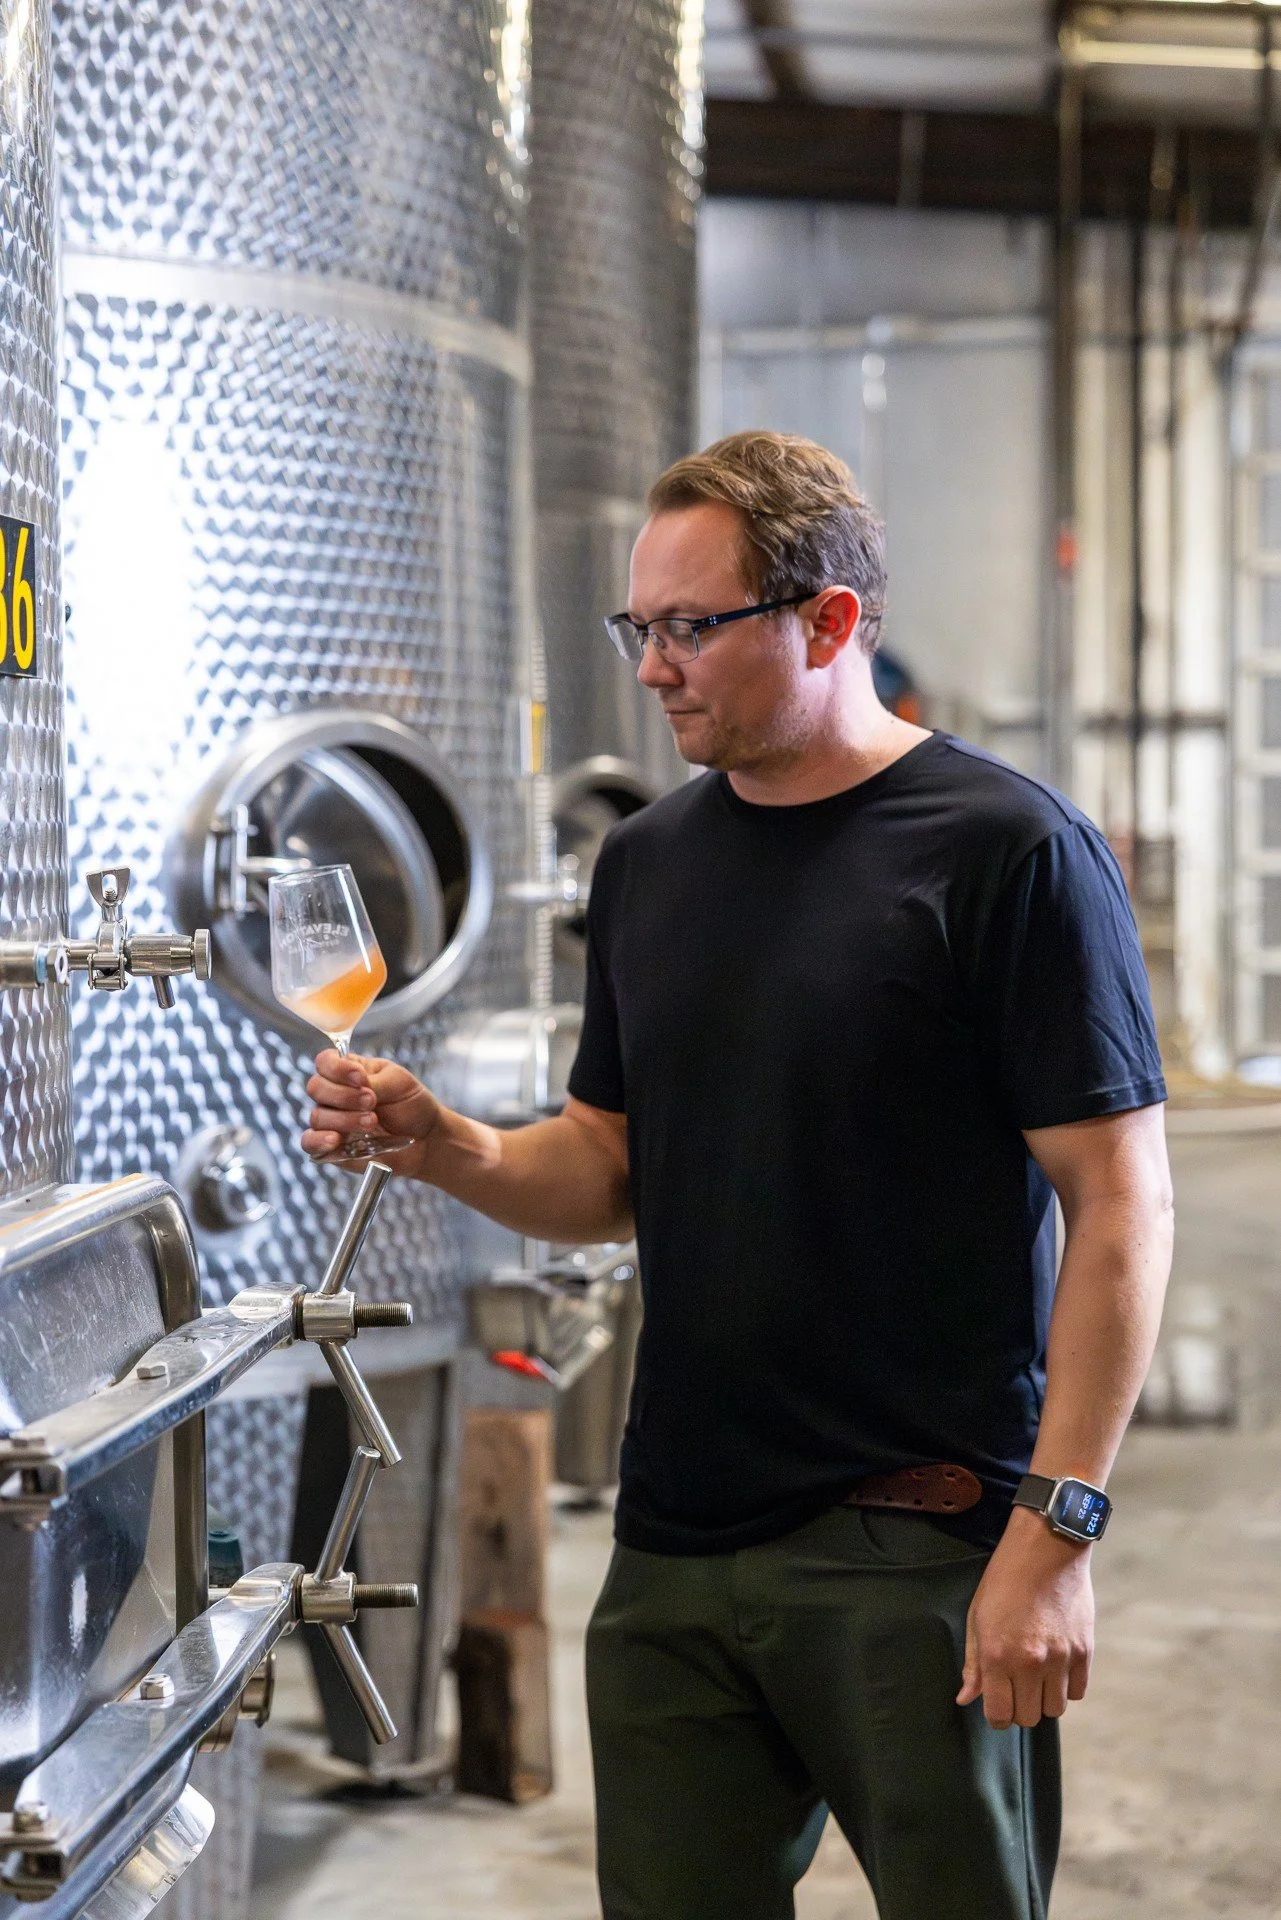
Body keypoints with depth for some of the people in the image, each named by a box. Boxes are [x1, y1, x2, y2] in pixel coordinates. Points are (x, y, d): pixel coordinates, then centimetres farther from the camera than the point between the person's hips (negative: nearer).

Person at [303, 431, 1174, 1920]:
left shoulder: (1009, 850, -8)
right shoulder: (647, 864, 12)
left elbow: (1120, 1204, -11)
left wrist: (1055, 1529, -17)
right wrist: (441, 1147, -3)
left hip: (918, 1555, -6)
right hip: (677, 1545, 6)